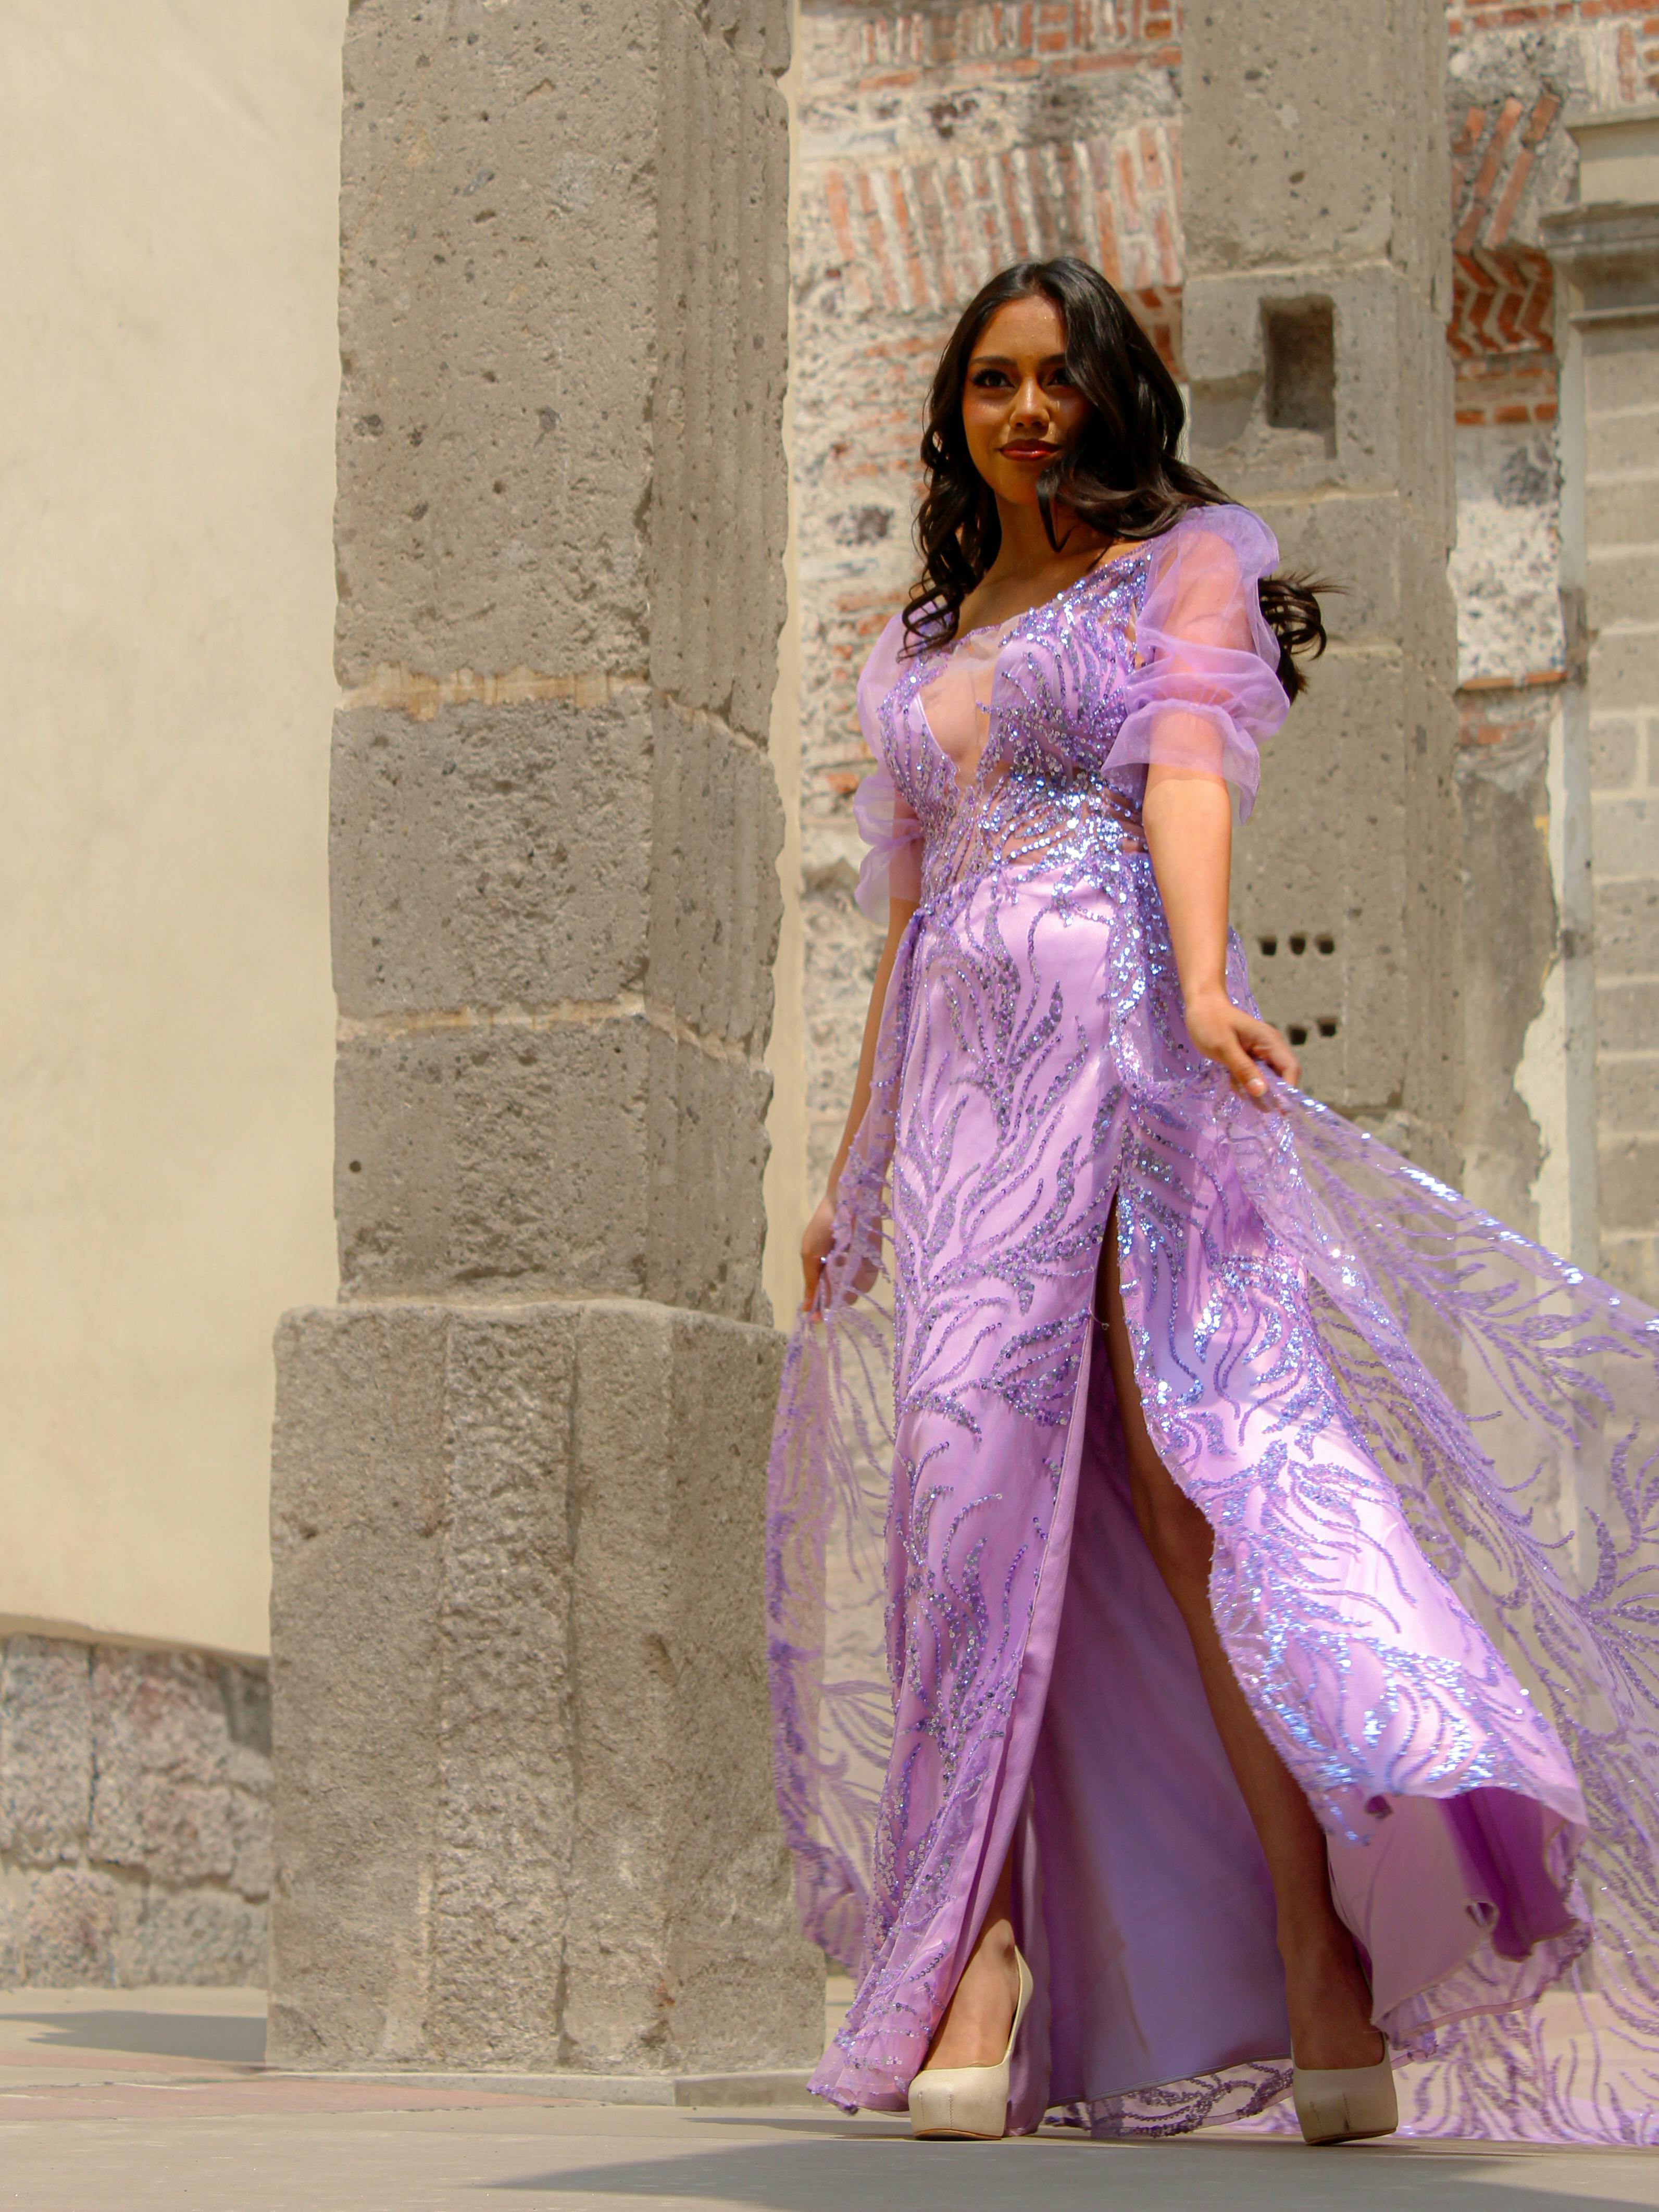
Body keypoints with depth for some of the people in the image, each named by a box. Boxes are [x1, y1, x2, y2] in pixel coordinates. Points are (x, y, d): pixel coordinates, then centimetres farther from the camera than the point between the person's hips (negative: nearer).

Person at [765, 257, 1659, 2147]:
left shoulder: (1188, 564, 9)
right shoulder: (918, 645, 25)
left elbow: (1188, 774, -9)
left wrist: (1201, 980, -27)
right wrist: (854, 1165, 22)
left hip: (1134, 1036, -5)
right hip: (963, 1068, 5)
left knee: (1197, 1464, -17)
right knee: (975, 1479, -6)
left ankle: (1329, 1969, -22)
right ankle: (973, 1977, -9)